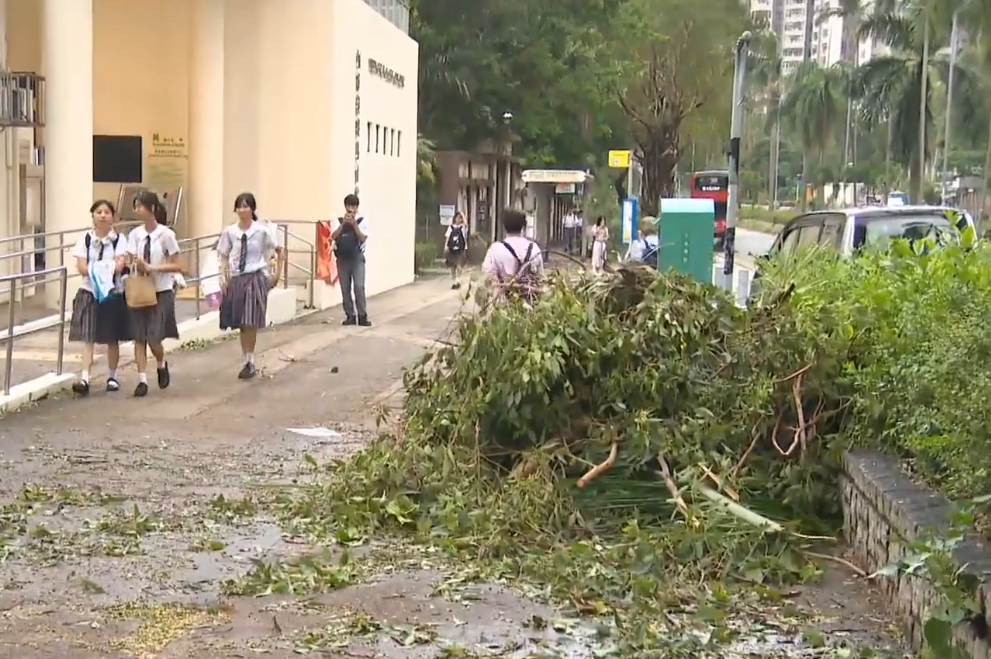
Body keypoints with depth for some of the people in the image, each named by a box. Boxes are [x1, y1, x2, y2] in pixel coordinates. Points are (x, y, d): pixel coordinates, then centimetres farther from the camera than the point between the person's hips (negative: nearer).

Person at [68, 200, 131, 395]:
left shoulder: (119, 239, -2)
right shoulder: (85, 238, 1)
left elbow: (118, 266, -13)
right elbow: (82, 267, -7)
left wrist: (93, 268, -23)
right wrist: (107, 268, -20)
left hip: (112, 293, 0)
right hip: (89, 292, 0)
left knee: (113, 338, 9)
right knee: (88, 337, -7)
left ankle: (112, 376, 24)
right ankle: (84, 378, -13)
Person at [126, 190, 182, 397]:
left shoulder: (166, 234, -9)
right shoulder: (135, 234, 1)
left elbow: (176, 265, -9)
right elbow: (130, 262, 2)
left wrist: (151, 268, -19)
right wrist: (135, 265, -21)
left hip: (160, 291, -4)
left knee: (154, 337, -6)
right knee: (139, 337, 1)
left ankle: (162, 365, 25)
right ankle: (142, 380, 8)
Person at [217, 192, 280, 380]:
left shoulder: (262, 231, -8)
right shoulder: (230, 232, -1)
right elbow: (224, 257, 7)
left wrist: (277, 273, 4)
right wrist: (223, 276, -5)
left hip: (256, 278, -3)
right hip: (236, 278, 3)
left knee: (251, 323, -7)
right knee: (241, 323, 7)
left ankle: (249, 362, 3)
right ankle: (246, 361, 18)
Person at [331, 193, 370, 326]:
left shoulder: (362, 221, 2)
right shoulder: (338, 221, 6)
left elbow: (363, 238, -9)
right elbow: (333, 236, -8)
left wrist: (354, 224, -18)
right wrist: (343, 223, -17)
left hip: (357, 258, -2)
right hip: (342, 258, 2)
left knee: (359, 287, -11)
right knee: (345, 288, 4)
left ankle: (362, 316, -6)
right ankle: (350, 316, 10)